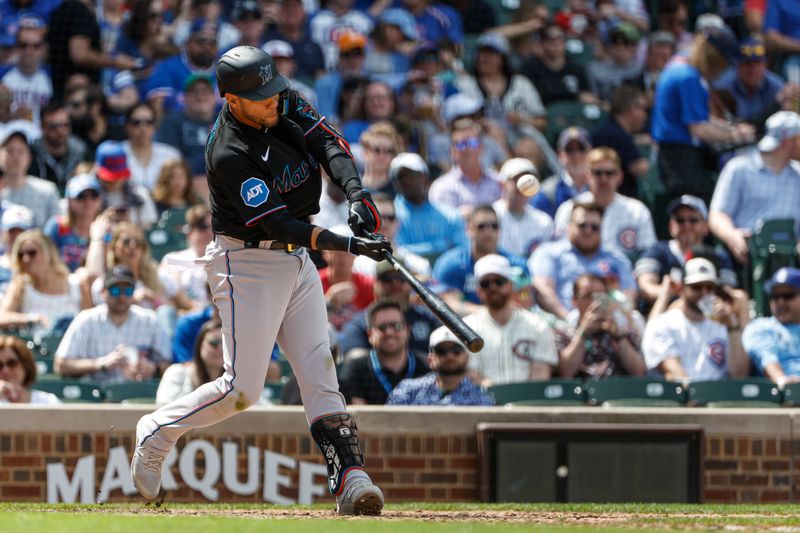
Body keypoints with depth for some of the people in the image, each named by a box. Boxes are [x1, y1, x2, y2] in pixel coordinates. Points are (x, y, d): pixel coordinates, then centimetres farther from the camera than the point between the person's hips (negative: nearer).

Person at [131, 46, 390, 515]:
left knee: (320, 373, -1)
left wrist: (357, 193, -25)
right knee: (242, 389, -7)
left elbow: (328, 142, -7)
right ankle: (157, 432, 14)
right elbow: (277, 224, -27)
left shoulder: (286, 105, -3)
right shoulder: (228, 155, -25)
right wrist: (346, 245, -33)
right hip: (247, 262, -7)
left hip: (296, 260, 7)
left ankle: (350, 479, -7)